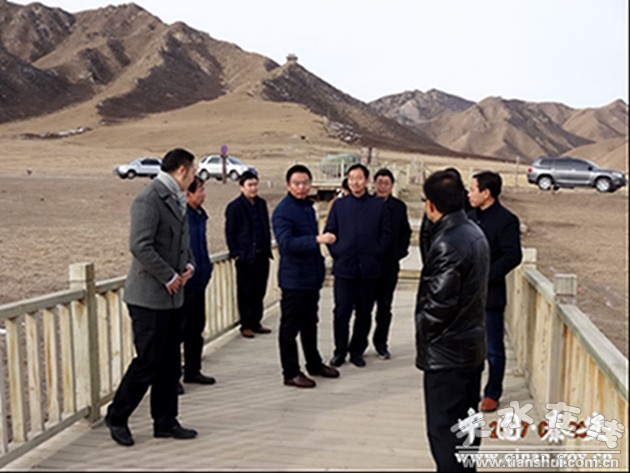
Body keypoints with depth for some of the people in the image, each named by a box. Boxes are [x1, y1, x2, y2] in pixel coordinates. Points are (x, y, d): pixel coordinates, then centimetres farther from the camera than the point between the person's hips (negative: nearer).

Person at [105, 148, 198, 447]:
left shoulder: (176, 199, 13)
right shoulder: (149, 199, -15)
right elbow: (140, 246, -24)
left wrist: (188, 266, 5)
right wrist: (169, 277, -17)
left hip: (172, 296, 9)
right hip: (149, 296, -9)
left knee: (170, 363, 12)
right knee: (148, 362, -2)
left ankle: (165, 422, 23)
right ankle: (117, 417, 18)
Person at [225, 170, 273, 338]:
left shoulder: (261, 204, 11)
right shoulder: (234, 207, -7)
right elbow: (230, 233, -5)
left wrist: (267, 248, 11)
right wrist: (236, 253, -10)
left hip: (262, 255, 6)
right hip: (246, 257, -6)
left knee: (259, 291, 11)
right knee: (245, 293, 3)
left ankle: (256, 323, 22)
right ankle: (246, 326, 12)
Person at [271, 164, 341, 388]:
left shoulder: (308, 206, 12)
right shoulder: (283, 211, -15)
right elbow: (286, 243, -29)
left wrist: (319, 264, 20)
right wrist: (317, 239, -38)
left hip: (312, 276, 9)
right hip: (294, 278, -9)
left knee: (310, 323, 20)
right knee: (290, 327, 2)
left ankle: (314, 363, 33)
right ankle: (291, 373, 11)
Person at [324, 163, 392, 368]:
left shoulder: (379, 205, 4)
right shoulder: (339, 205, 7)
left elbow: (386, 233, 4)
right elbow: (329, 232, 9)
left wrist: (376, 253, -4)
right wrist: (336, 252, -1)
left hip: (368, 268, 0)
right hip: (344, 267, 0)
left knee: (364, 312, 7)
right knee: (342, 311, 1)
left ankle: (357, 351, 21)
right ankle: (340, 351, 15)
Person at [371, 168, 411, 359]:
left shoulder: (399, 206, 5)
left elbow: (406, 232, 13)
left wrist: (401, 252, 3)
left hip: (390, 264, 2)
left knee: (385, 307, 8)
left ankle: (381, 342, 21)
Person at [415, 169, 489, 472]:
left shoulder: (447, 243, -23)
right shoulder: (474, 233, 7)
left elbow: (439, 303, -24)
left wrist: (423, 332, -5)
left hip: (446, 352, -9)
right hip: (471, 346, 10)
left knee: (444, 429, 2)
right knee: (466, 423, 20)